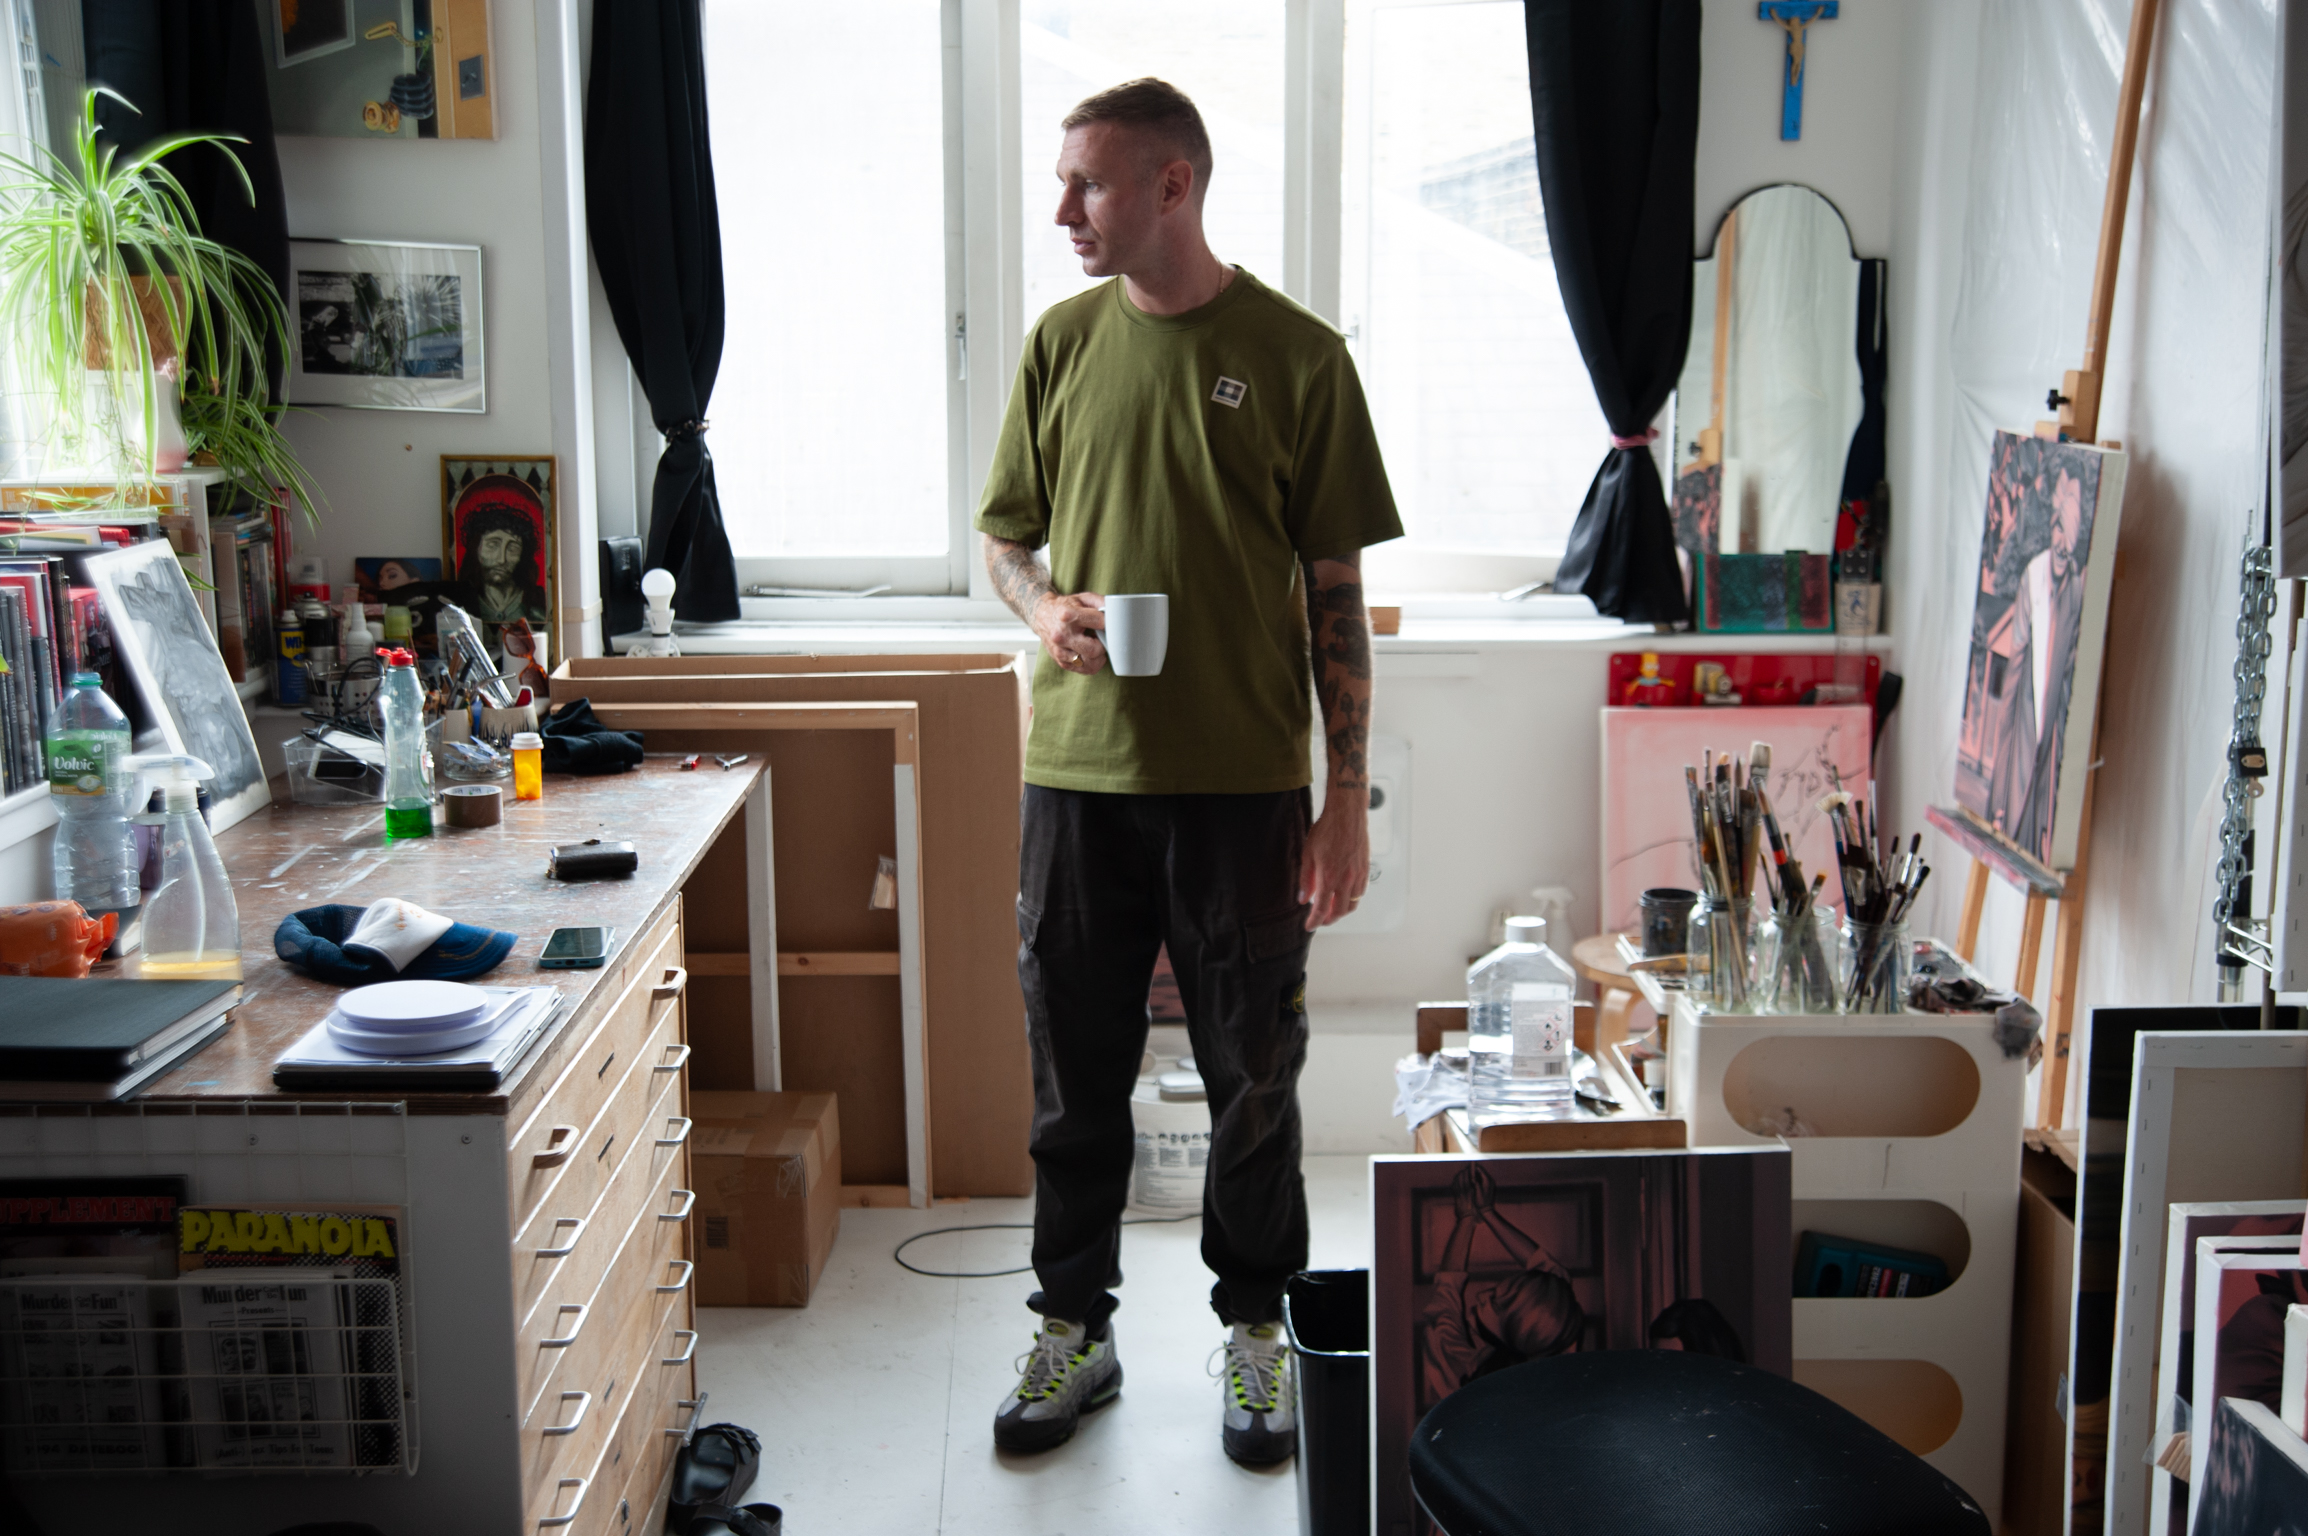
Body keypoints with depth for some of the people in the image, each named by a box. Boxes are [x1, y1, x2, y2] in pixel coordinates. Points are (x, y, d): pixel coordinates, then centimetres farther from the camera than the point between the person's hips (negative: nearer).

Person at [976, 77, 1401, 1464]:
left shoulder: (1298, 356, -3)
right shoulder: (1063, 344, 6)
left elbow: (1336, 591, -2)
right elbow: (1006, 538, 15)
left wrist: (1348, 799, -5)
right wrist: (1043, 607, -9)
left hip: (1243, 782, -2)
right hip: (1080, 773, 3)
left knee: (1254, 1080, 9)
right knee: (1076, 1076, 11)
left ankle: (1256, 1331, 28)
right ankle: (1076, 1330, 27)